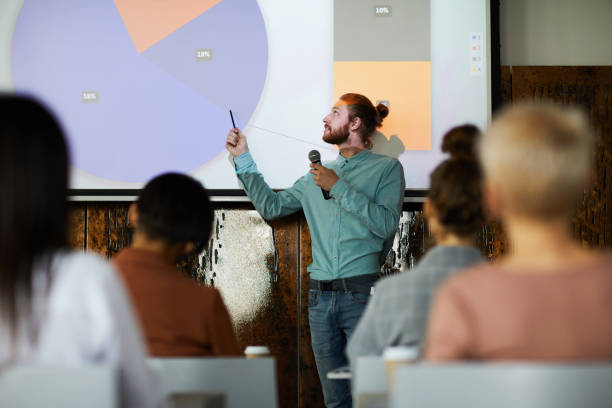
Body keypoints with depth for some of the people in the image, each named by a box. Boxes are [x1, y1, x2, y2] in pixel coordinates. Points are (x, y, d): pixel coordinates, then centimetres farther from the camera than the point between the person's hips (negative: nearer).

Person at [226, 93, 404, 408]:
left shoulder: (386, 168, 4)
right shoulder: (317, 175, 21)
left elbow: (386, 224, -10)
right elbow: (271, 207, 20)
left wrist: (339, 188, -10)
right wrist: (243, 159, 18)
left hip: (362, 295, -5)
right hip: (320, 296, 5)